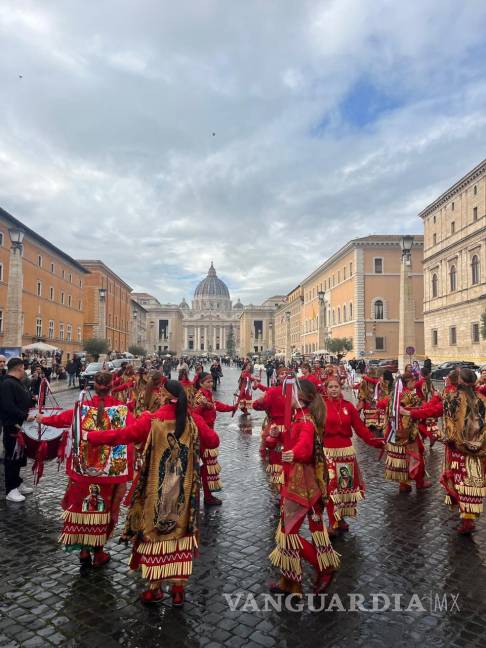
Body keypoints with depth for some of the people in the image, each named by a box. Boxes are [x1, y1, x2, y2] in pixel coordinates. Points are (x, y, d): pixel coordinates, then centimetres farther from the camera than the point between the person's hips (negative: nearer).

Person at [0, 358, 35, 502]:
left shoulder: (16, 383, 14)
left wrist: (33, 402, 12)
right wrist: (25, 416, -26)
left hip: (21, 426, 10)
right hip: (12, 427, -10)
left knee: (19, 457, 17)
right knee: (12, 458, -2)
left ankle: (18, 483, 28)